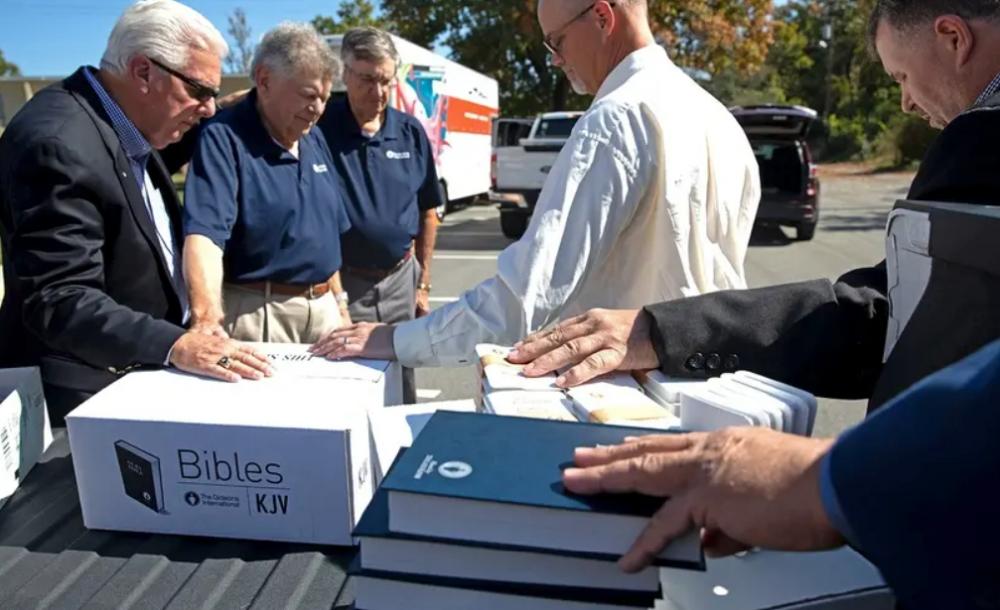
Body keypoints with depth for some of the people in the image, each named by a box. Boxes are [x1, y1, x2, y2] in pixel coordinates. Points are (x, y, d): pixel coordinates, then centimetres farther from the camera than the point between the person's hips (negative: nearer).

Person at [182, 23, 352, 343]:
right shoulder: (223, 138, -14)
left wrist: (338, 300, 13)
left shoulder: (314, 139, 9)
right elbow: (204, 232, -28)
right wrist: (206, 315, -41)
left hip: (322, 306, 7)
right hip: (257, 311, -7)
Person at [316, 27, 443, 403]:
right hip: (341, 280, -3)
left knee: (402, 395, 17)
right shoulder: (321, 126, -8)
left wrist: (423, 283, 9)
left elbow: (427, 213, 9)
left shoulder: (411, 133, 2)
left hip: (400, 279, 4)